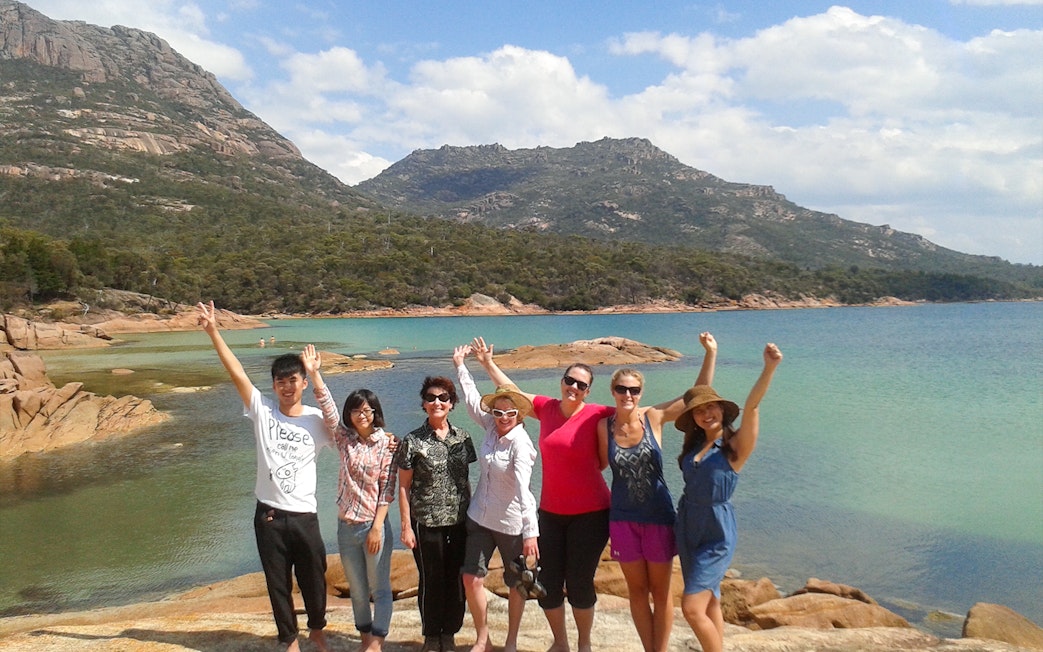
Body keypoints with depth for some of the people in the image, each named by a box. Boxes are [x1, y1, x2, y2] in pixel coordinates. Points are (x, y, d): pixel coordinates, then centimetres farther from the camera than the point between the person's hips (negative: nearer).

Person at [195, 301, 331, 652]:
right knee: (277, 583, 12)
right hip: (269, 514, 0)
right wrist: (213, 332, -17)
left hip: (304, 515, 0)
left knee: (314, 578, 11)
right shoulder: (262, 410, -3)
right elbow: (237, 372, -10)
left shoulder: (317, 420, -2)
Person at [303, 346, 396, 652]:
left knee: (379, 589, 7)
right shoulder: (344, 438, 2)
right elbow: (328, 409, -9)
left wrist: (377, 528, -14)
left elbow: (387, 489, -10)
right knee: (357, 589, 16)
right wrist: (314, 374, -20)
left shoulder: (387, 444, -8)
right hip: (346, 526, 4)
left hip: (374, 526, -4)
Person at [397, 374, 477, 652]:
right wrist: (406, 525, -6)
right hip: (427, 523, -3)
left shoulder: (462, 438, 3)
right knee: (431, 580, 6)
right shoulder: (412, 441, -6)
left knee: (456, 579, 9)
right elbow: (403, 486, -4)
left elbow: (466, 480, 10)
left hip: (459, 521, 3)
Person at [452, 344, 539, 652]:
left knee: (516, 584, 11)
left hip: (510, 523, -6)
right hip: (480, 517, 6)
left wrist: (531, 532, -35)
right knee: (472, 579, 2)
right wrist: (460, 365, 14)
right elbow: (472, 399, 11)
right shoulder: (491, 427, -3)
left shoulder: (520, 444, -21)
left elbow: (524, 490, -29)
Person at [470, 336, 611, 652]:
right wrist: (488, 363, 20)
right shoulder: (546, 407, 2)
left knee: (579, 584, 4)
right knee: (547, 584, 10)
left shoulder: (596, 415, -10)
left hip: (590, 513, -4)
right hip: (551, 512, 4)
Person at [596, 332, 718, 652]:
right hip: (623, 518, 2)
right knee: (637, 590, 14)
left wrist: (710, 353, -17)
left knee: (661, 591, 11)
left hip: (658, 515, -1)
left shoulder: (653, 417, -10)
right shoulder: (604, 426, -6)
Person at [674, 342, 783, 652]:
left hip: (717, 533, -6)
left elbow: (751, 406, -26)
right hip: (687, 526, 6)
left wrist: (769, 368, -39)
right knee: (709, 603, 16)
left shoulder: (736, 445, -13)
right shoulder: (694, 444, 4)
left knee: (692, 608, -9)